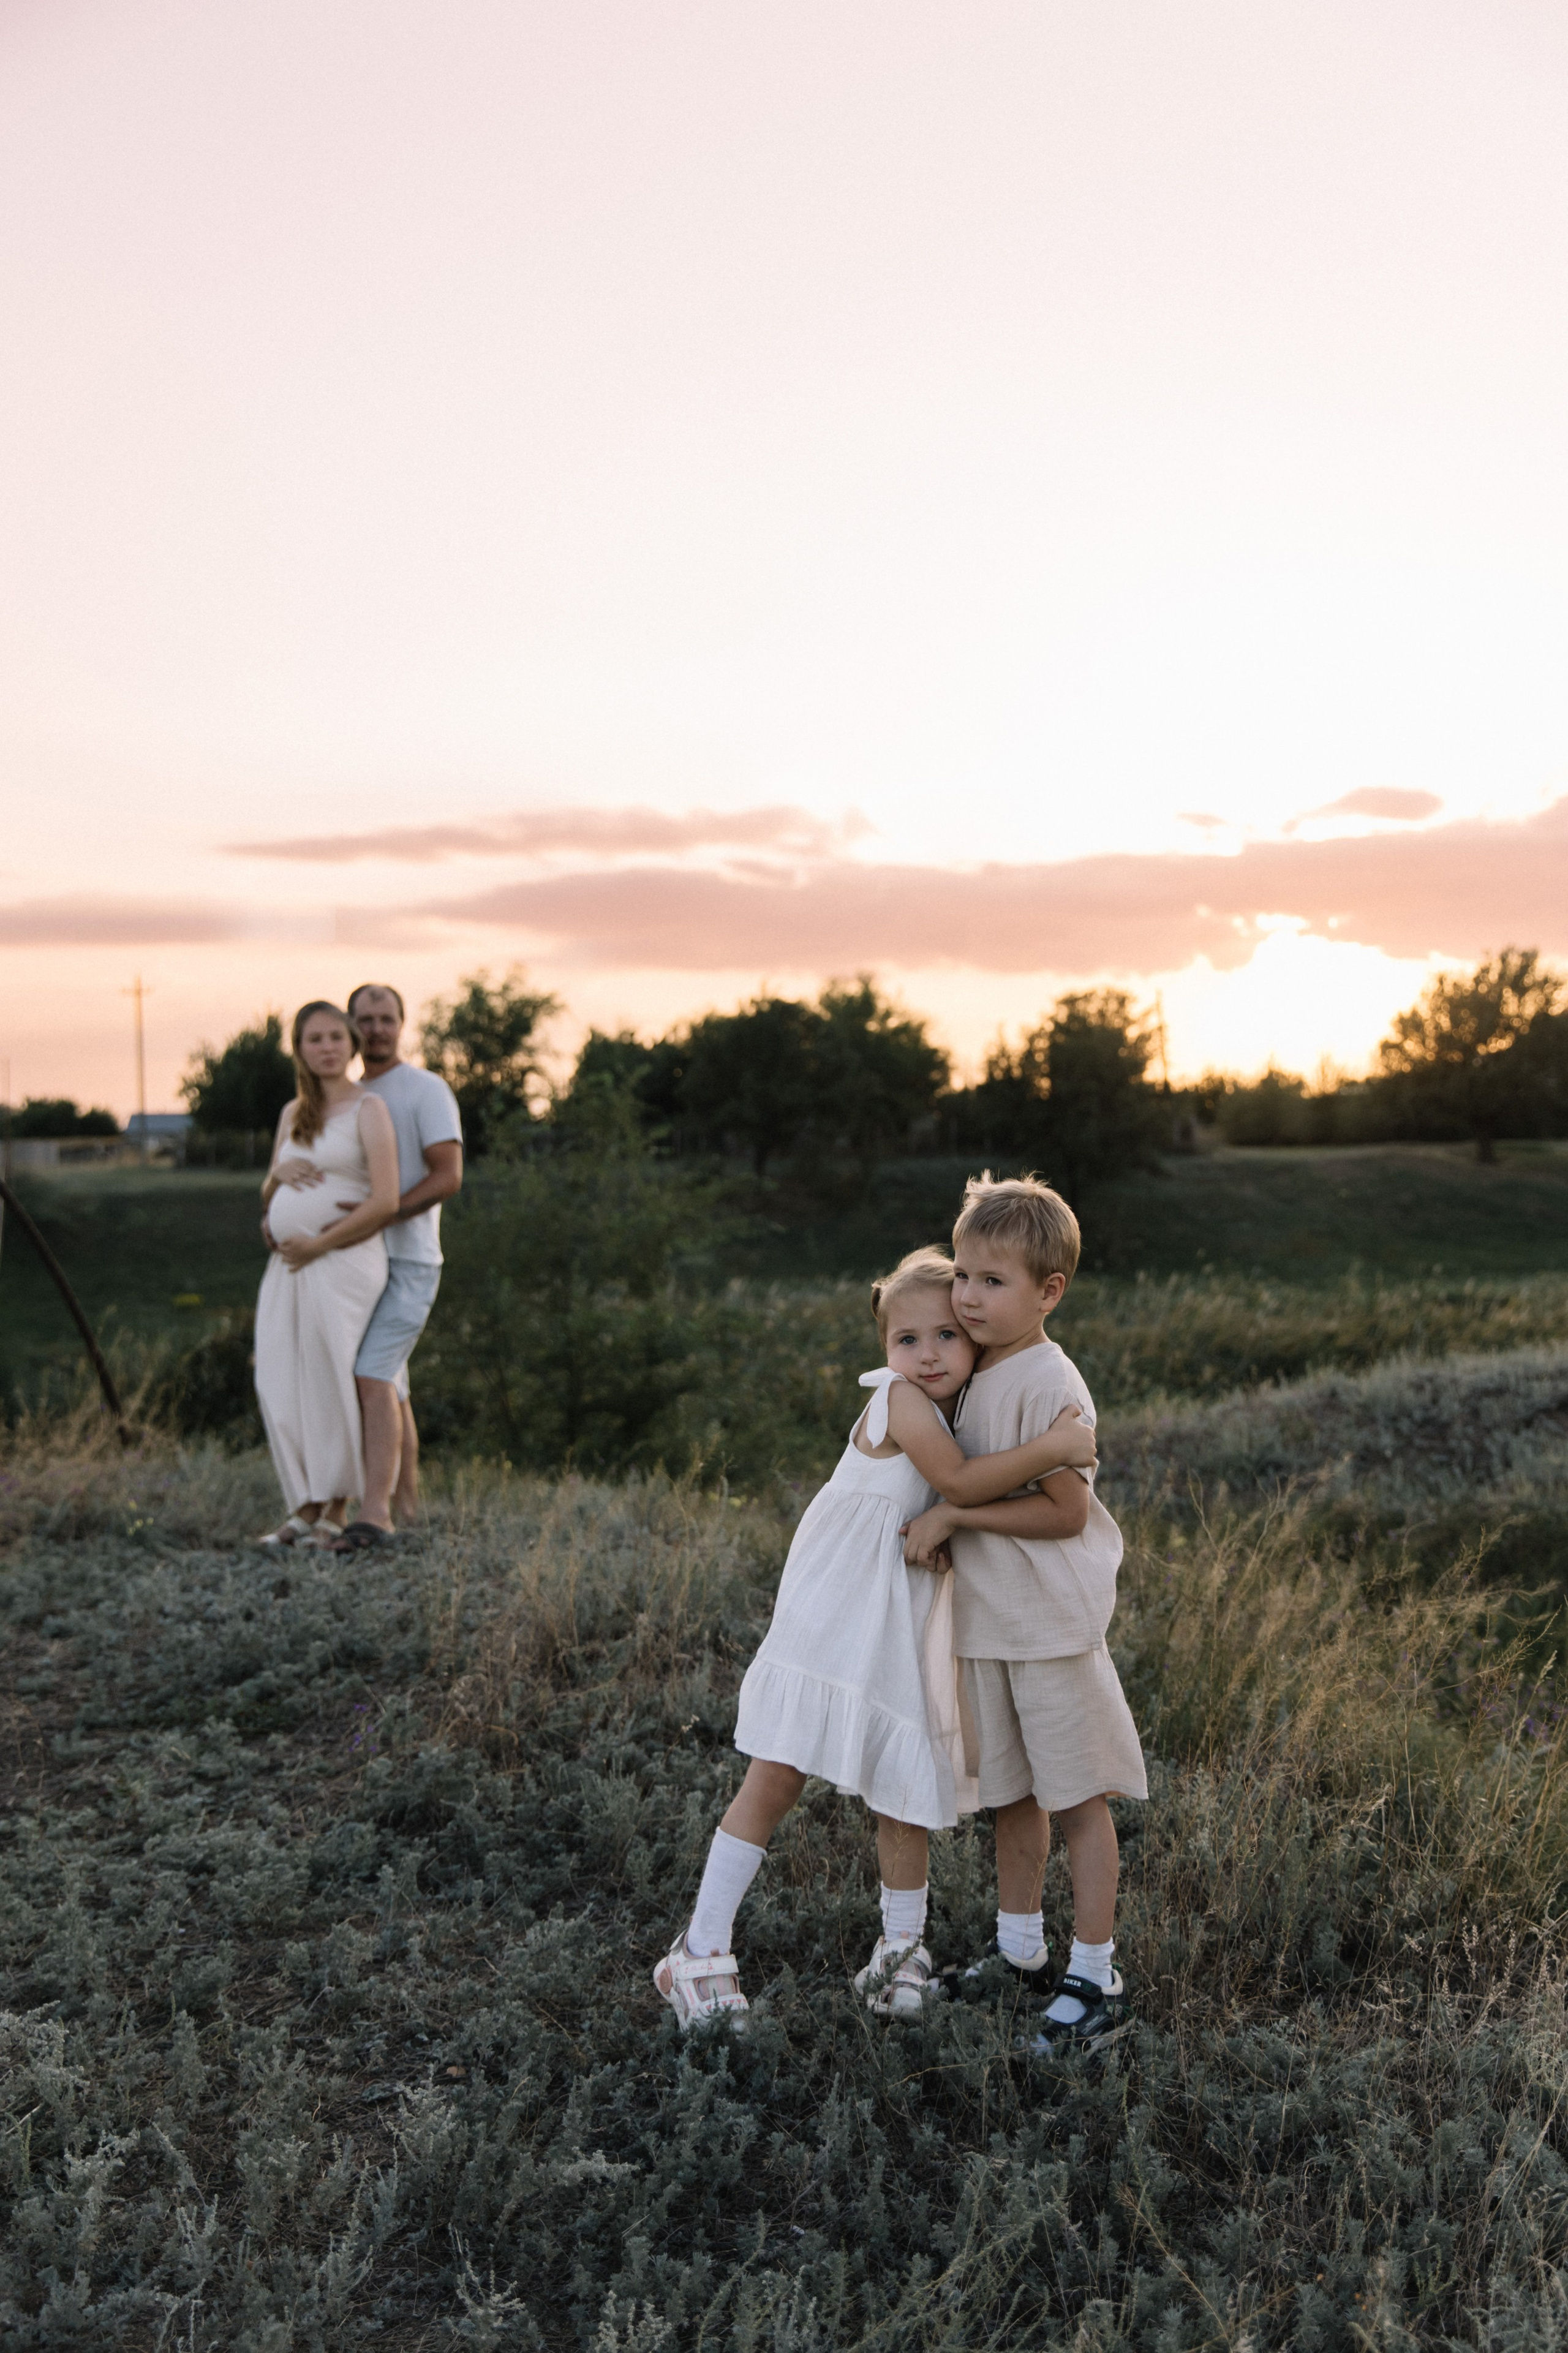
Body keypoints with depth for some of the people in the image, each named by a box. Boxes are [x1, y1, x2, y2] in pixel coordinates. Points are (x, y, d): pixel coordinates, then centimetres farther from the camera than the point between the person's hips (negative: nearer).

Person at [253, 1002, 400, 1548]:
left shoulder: (368, 1110, -4)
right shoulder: (292, 1113, 17)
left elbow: (385, 1201, -14)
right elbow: (268, 1199, 23)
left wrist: (317, 1245, -12)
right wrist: (279, 1174, 0)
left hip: (342, 1263, -7)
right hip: (287, 1266, 7)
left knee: (330, 1385, -3)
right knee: (279, 1388, 2)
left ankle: (336, 1512, 7)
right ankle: (304, 1509, 10)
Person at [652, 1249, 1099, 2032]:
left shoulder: (960, 1421, 7)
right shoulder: (897, 1401, -14)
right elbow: (959, 1483, -19)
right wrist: (1049, 1449, -21)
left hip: (902, 1639, 7)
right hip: (829, 1625, -6)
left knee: (906, 1795, 11)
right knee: (772, 1782, -6)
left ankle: (902, 1946, 32)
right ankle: (701, 1952, 5)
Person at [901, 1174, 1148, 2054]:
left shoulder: (1049, 1383, -19)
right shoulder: (978, 1376, 8)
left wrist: (953, 1514, -20)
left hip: (1052, 1624, -8)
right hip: (985, 1623, 8)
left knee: (1079, 1799, 4)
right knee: (1012, 1793, 19)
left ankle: (1096, 1980, 16)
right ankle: (1020, 1952, 35)